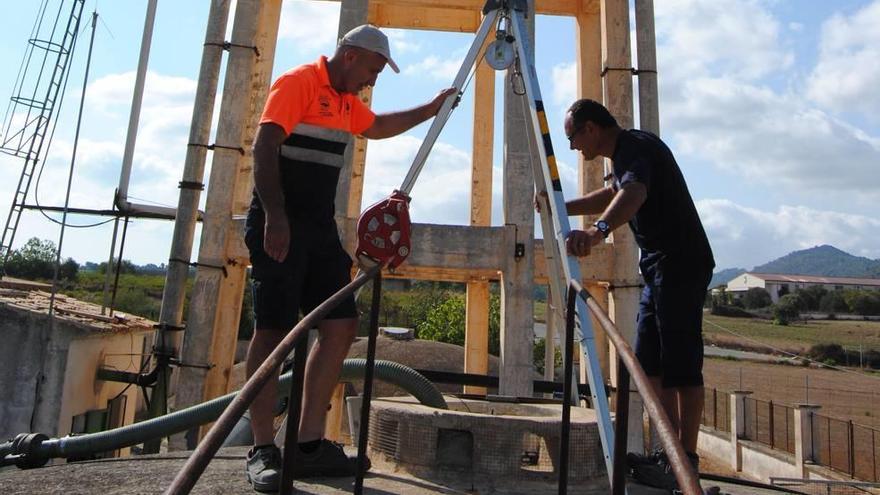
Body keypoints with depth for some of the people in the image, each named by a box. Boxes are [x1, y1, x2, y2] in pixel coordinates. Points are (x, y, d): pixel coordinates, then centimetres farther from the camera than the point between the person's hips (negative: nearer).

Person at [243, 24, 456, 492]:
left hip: (320, 228, 9)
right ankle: (262, 450, 2)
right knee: (273, 330, -7)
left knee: (341, 325, 2)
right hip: (280, 226, -9)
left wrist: (429, 110, 38)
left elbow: (378, 127, 40)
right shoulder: (297, 83, -7)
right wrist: (274, 217, -27)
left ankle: (310, 442, 9)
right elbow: (264, 147, -18)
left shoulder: (346, 100, 20)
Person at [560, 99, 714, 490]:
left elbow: (634, 192, -37)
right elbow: (613, 194, 33)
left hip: (681, 266, -11)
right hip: (659, 267, 11)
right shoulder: (628, 149, 17)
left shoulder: (636, 148, -15)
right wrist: (563, 207, 25)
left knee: (681, 365, -8)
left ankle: (686, 462, -1)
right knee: (650, 362, 11)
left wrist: (599, 229, -54)